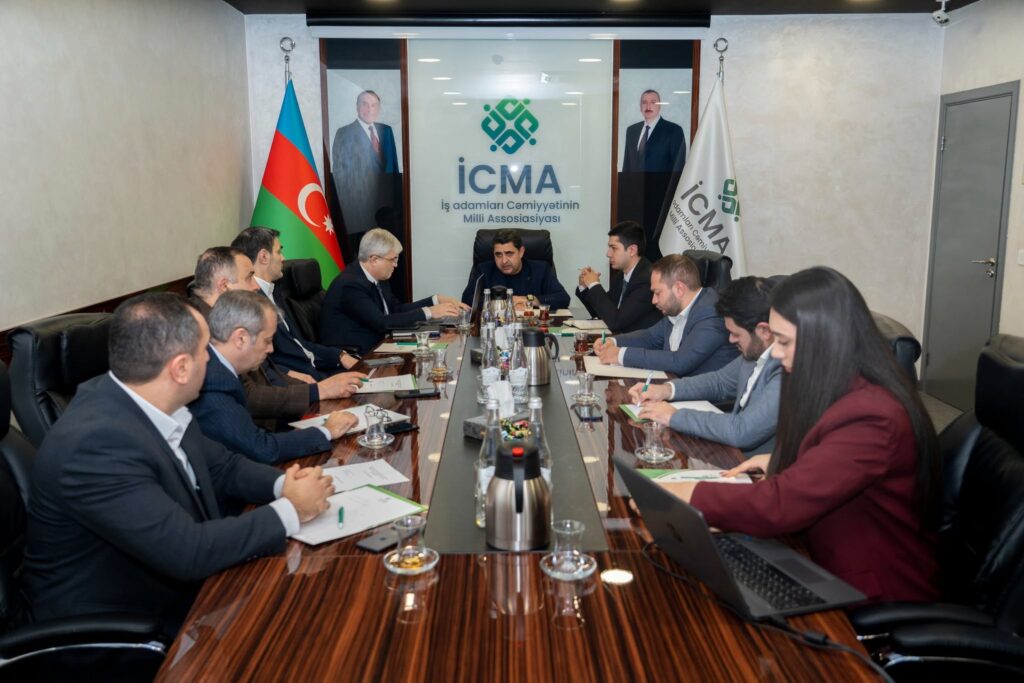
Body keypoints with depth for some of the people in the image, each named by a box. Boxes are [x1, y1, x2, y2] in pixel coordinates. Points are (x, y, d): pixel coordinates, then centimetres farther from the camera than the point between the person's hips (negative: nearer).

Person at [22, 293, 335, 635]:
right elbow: (189, 552, -30)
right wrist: (290, 510, -19)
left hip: (180, 588, 7)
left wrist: (283, 484, -10)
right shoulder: (96, 444, -30)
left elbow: (221, 466, 8)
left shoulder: (156, 405, -6)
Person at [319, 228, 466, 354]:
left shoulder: (377, 278, 5)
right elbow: (382, 323, -27)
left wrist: (437, 300, 1)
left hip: (372, 347, 8)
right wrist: (429, 312, -22)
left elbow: (397, 309, 10)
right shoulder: (351, 285, -22)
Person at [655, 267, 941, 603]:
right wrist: (780, 461, 1)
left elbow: (779, 505, -27)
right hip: (837, 574, 8)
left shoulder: (871, 419, -26)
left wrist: (685, 495, -17)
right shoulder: (839, 394, 3)